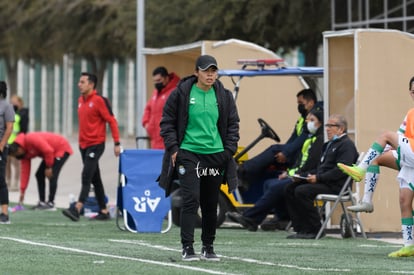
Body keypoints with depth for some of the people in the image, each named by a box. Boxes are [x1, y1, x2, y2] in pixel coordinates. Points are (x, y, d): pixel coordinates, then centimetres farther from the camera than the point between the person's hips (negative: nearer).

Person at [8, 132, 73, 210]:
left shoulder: (30, 139, -29)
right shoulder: (24, 153, 0)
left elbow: (48, 151, -31)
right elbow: (25, 172, 2)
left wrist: (49, 167, -20)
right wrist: (22, 191, 0)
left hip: (62, 148, -10)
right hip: (53, 152, 10)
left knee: (52, 175, -17)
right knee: (39, 175, 5)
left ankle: (51, 204, -11)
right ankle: (42, 202, 9)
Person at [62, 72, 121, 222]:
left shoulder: (99, 100, -11)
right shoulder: (81, 100, 12)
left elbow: (111, 121, -11)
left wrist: (117, 143, -15)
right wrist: (81, 141, 18)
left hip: (95, 145, -8)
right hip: (84, 145, 8)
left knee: (86, 177, -16)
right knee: (95, 179, 12)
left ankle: (77, 209, -23)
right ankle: (104, 211, 18)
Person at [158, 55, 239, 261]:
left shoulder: (223, 96, 8)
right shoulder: (181, 94, -2)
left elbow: (232, 124, 16)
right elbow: (167, 122, 3)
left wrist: (229, 150, 7)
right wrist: (173, 148, -5)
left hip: (215, 155, 4)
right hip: (188, 153, -4)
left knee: (211, 204, 8)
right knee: (191, 200, -13)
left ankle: (208, 247, 19)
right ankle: (187, 248, -12)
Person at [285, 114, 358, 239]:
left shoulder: (347, 145, -8)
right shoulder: (329, 144, 24)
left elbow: (341, 170, -20)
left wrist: (318, 177, -22)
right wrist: (309, 175, 7)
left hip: (335, 186, -10)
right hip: (321, 182, 10)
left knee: (302, 191, -27)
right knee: (289, 189, -1)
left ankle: (314, 230, -19)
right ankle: (300, 228, -5)